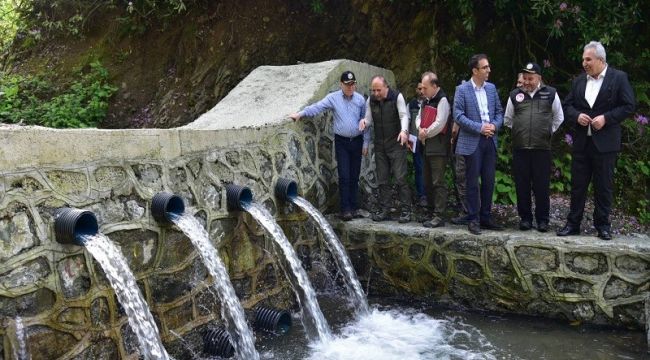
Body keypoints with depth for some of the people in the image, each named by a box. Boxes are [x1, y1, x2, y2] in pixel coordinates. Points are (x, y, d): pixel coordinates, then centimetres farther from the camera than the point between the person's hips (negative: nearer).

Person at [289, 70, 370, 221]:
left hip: (357, 141, 2)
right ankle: (345, 209, 1)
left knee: (354, 176, 8)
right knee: (344, 176, -5)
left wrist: (365, 143, 4)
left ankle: (354, 207, 17)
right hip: (341, 142, -2)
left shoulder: (360, 99, 3)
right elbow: (317, 107, -13)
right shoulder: (333, 98, -2)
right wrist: (300, 113, -27)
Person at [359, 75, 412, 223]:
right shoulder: (370, 100, 4)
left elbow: (404, 115, -14)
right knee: (382, 179, 9)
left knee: (400, 178, -7)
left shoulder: (397, 97, -8)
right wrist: (364, 122, -19)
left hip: (396, 144, -5)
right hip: (380, 145, 5)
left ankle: (405, 210, 1)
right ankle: (384, 209, 18)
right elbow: (369, 119, 6)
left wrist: (404, 130, -33)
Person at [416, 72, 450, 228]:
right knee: (428, 182, 14)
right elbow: (419, 117, 19)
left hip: (438, 146, -9)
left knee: (438, 182, -8)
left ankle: (439, 216, -4)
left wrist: (426, 133, -6)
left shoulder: (442, 100, -11)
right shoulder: (426, 100, 16)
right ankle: (433, 211, 25)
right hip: (427, 146, 9)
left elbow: (439, 124, -19)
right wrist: (421, 130, -2)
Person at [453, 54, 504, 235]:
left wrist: (494, 125, -7)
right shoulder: (462, 89, -5)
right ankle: (473, 219, 9)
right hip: (472, 142, -5)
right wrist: (479, 128, -16)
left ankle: (486, 217, 19)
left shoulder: (492, 88, 11)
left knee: (489, 181, 8)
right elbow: (458, 115, -10)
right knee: (472, 182, 1)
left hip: (490, 140, 5)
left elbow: (499, 111, 13)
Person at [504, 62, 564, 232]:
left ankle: (542, 219, 14)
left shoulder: (551, 94, 4)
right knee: (522, 185, 6)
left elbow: (559, 118, 14)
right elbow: (507, 119, 18)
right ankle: (525, 218, 17)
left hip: (542, 148, -1)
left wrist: (549, 132, 11)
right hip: (520, 148, 2)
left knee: (542, 186, 3)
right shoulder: (515, 95, 7)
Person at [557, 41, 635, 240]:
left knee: (604, 186, 4)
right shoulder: (578, 81, 10)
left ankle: (603, 225, 15)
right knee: (578, 184, 7)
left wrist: (606, 118, -16)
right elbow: (567, 105, 12)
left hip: (605, 141, -3)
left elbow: (628, 106, -5)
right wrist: (577, 116, -8)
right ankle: (573, 224, 15)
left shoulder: (619, 78, -2)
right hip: (582, 141, 4)